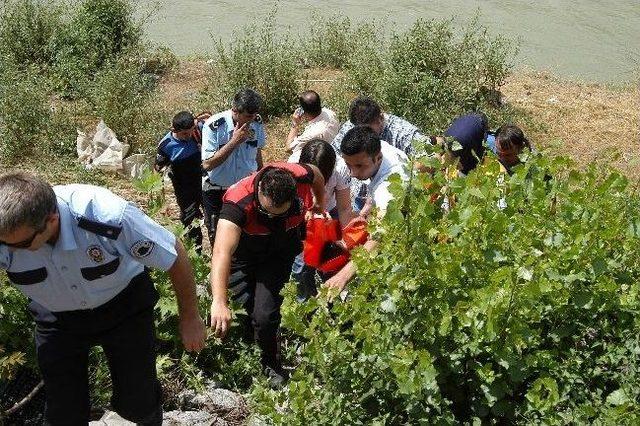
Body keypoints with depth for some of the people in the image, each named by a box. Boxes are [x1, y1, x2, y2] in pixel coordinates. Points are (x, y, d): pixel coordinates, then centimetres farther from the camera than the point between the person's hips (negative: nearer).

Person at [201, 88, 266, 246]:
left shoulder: (257, 123, -10)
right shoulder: (214, 126, -23)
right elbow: (207, 164, -26)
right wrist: (235, 141, -30)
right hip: (216, 191, -3)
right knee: (218, 237, 11)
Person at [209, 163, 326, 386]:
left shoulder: (300, 177, -32)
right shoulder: (237, 202, -41)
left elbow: (317, 175, -5)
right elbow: (222, 252, -54)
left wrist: (320, 206, 6)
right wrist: (219, 302, -66)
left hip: (280, 252, 1)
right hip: (243, 254, 0)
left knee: (264, 314, -15)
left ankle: (271, 364, 13)